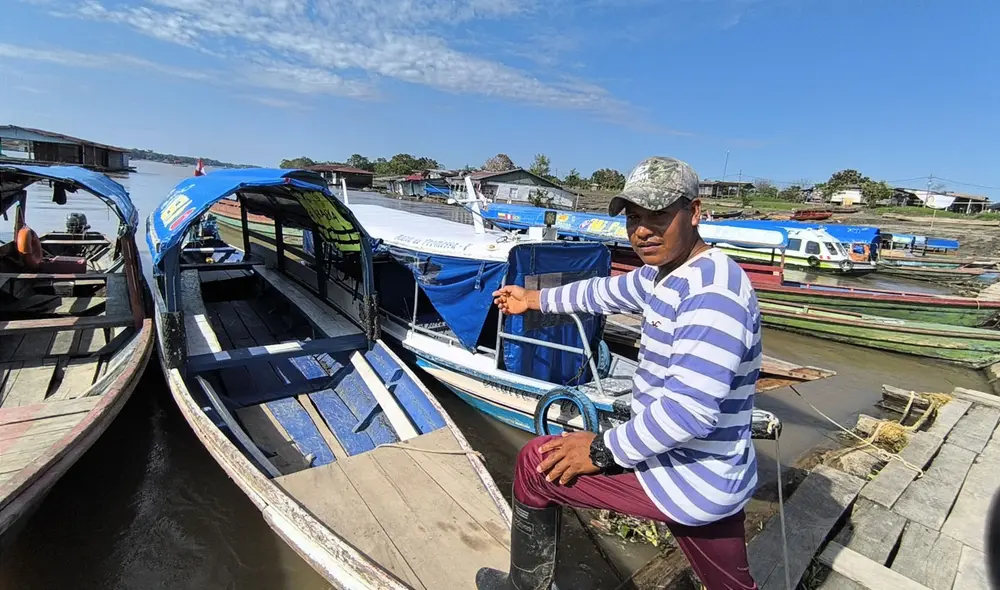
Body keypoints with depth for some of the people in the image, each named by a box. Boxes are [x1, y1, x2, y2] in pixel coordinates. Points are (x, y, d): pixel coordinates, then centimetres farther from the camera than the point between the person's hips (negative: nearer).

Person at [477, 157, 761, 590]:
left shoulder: (712, 292, -26)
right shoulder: (661, 274, 4)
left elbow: (689, 409, -32)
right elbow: (605, 292, 19)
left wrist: (604, 450, -21)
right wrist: (536, 300, 30)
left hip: (685, 479, -9)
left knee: (536, 463, 1)